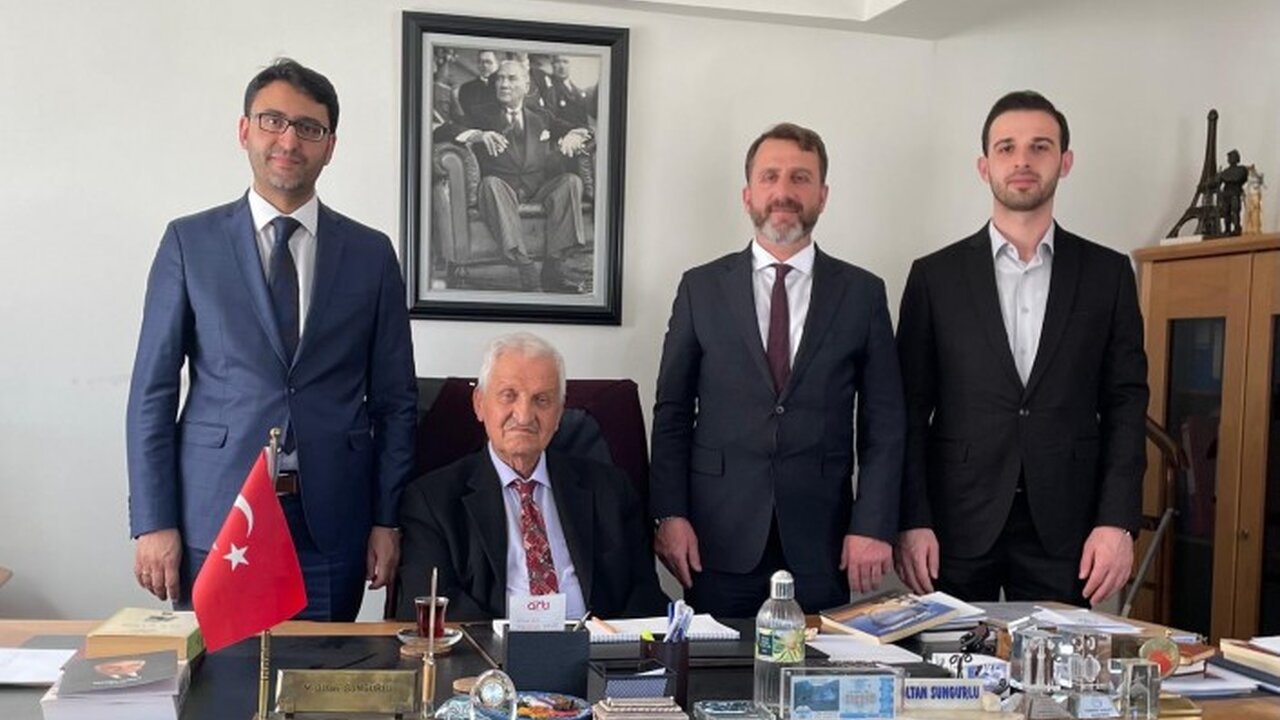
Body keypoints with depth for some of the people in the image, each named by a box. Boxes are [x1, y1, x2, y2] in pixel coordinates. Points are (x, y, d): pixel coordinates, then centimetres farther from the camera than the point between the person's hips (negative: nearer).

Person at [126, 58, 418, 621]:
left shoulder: (370, 254, 6)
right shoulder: (189, 242, 4)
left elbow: (395, 399, 7)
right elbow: (153, 390, 2)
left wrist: (388, 520, 1)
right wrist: (153, 522, -4)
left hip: (331, 524, 1)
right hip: (213, 514, -1)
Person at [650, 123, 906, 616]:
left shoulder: (862, 293, 5)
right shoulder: (701, 288, 6)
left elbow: (883, 422, 4)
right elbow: (672, 412, 5)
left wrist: (873, 525, -5)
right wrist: (670, 514, -4)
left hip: (822, 543, 0)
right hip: (721, 539, 0)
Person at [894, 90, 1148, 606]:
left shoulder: (1107, 273, 6)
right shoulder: (935, 275, 4)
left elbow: (1125, 403, 5)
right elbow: (911, 410, 2)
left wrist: (1118, 522, -4)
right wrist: (912, 522, -5)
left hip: (1064, 526, 1)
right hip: (958, 525, 0)